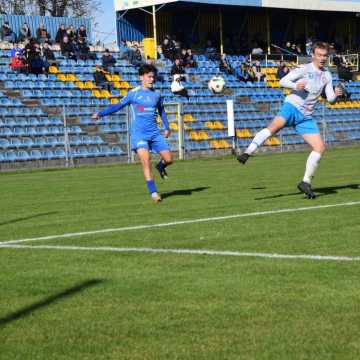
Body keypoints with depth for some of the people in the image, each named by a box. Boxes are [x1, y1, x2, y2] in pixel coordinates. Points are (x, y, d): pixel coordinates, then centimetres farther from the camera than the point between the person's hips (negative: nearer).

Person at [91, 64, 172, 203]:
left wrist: (167, 127, 27)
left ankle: (160, 167, 35)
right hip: (139, 133, -4)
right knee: (145, 159, -20)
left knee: (168, 159, -2)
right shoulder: (133, 93, -1)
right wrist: (100, 114, -7)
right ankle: (153, 191, -14)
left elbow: (161, 111, 25)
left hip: (154, 133, 4)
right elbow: (118, 106, 2)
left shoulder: (156, 94, 10)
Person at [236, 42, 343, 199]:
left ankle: (306, 182, 5)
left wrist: (336, 94, -6)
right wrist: (295, 86, -24)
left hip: (306, 116, 6)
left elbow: (330, 99, 17)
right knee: (275, 126, -36)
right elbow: (282, 81, -4)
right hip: (292, 106, -6)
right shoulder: (304, 69, 1)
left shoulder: (327, 75, 17)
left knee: (320, 147, -3)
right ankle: (247, 153, -43)